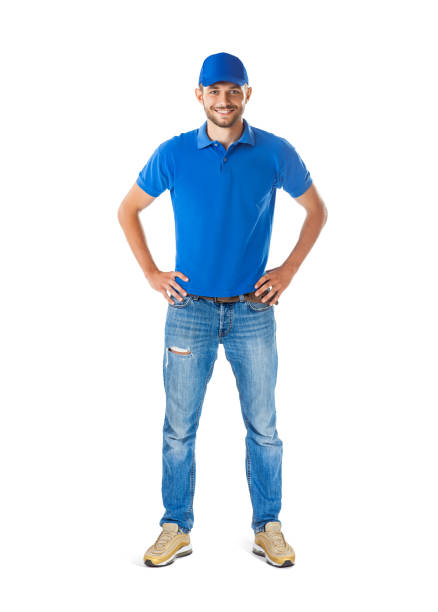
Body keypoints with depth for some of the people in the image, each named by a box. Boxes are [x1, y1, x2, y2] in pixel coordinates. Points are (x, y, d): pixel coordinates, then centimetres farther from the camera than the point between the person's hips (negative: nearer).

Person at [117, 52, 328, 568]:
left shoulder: (275, 153, -1)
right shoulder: (173, 154, -1)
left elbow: (317, 210, 11)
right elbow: (128, 210, 11)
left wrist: (288, 271, 3)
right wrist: (151, 273, 3)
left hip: (253, 312, 0)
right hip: (190, 311, 0)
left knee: (263, 427, 7)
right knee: (179, 428, 6)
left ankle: (268, 527, 23)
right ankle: (176, 529, 21)